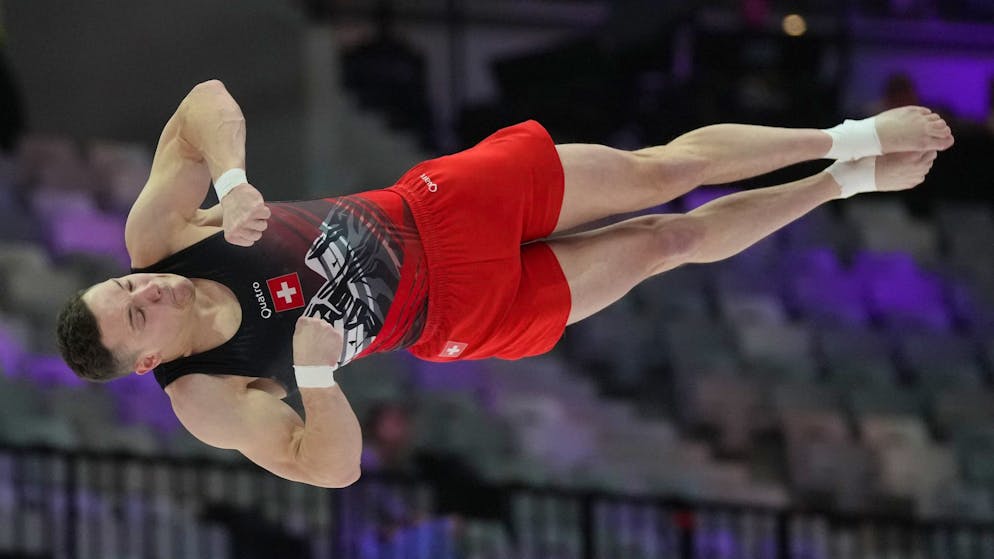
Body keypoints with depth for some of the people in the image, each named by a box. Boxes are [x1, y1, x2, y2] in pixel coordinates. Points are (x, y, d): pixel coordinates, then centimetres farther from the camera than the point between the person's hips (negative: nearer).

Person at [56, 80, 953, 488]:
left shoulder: (158, 240, -19)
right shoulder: (208, 402, -22)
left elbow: (207, 105, -24)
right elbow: (334, 465, -24)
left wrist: (233, 182, -41)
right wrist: (314, 368, -40)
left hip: (434, 210, 1)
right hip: (460, 311, -1)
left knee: (664, 168, 3)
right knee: (668, 239, 6)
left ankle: (850, 142, 27)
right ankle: (843, 183, 31)